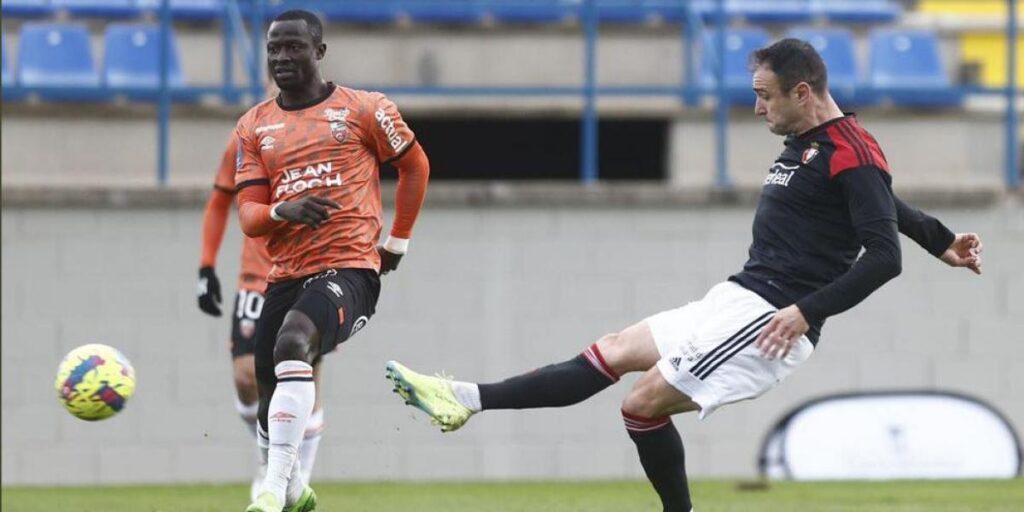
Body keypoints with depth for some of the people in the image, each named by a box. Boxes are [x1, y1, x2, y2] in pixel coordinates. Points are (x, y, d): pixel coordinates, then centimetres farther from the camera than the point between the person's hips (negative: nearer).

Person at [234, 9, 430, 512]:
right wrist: (282, 212, -17)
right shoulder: (254, 126, 11)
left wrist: (397, 241, 13)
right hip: (286, 275, 5)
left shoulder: (363, 110, 2)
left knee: (292, 342, -32)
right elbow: (248, 216, 6)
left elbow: (415, 166, 15)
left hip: (349, 267, -5)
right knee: (267, 395, 7)